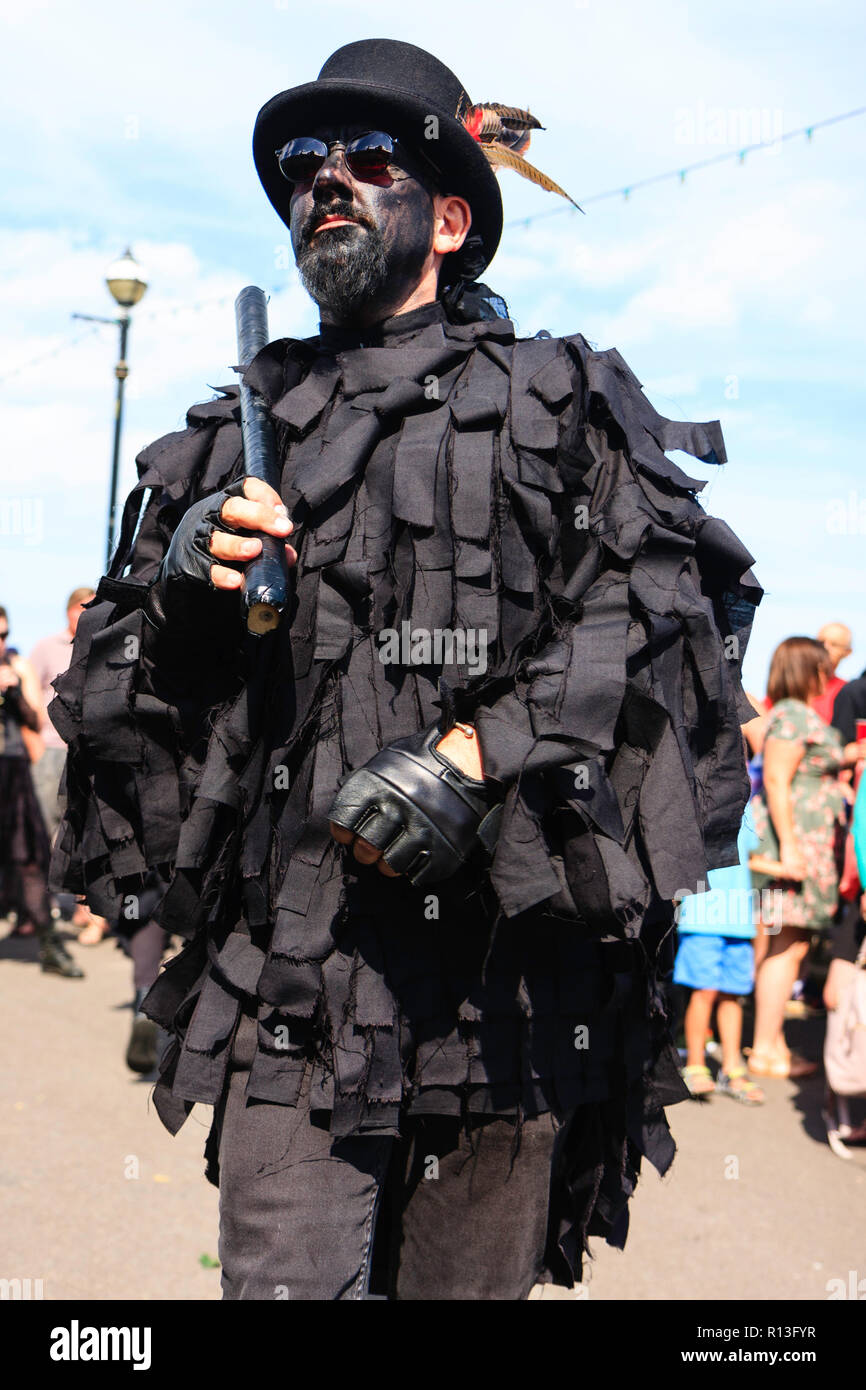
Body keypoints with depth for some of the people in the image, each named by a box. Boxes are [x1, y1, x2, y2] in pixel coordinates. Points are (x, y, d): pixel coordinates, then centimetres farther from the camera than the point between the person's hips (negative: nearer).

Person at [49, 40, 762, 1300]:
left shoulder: (554, 402, 9)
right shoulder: (235, 433, 19)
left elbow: (665, 601, -5)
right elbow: (103, 676, 21)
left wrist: (475, 755, -16)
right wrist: (181, 585, -2)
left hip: (504, 971, -1)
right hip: (289, 974, 2)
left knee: (471, 1278, 9)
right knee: (283, 1280, -2)